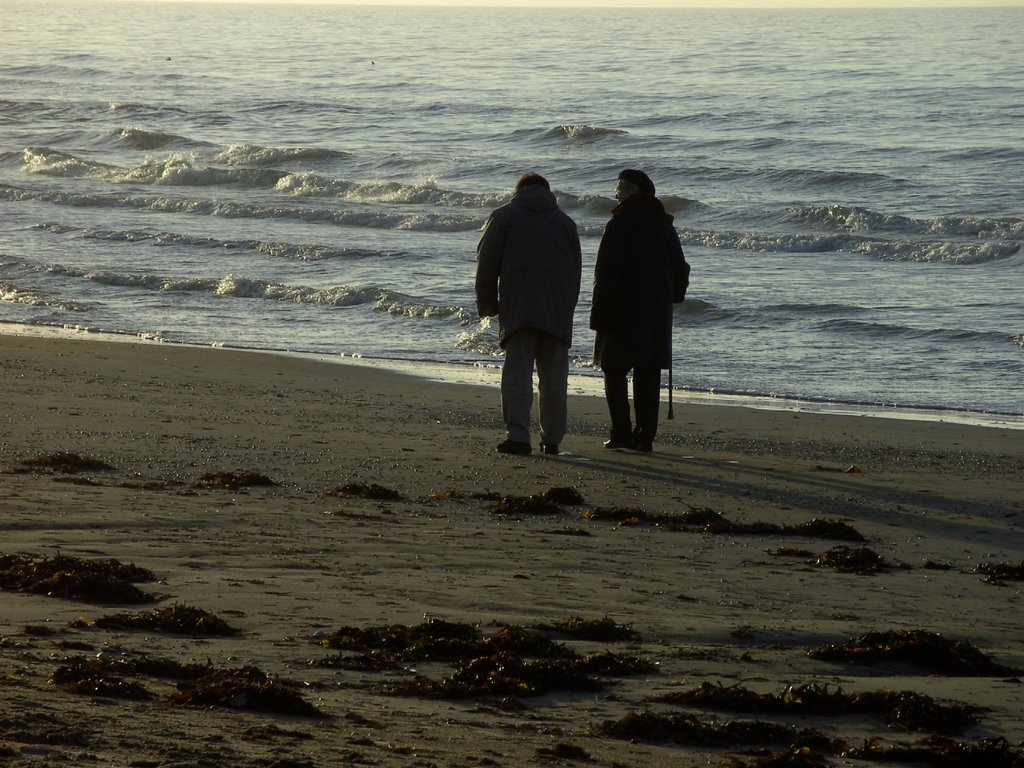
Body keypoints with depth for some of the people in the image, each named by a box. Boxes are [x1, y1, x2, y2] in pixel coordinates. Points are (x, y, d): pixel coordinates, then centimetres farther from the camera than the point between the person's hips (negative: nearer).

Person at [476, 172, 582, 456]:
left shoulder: (504, 216, 8)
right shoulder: (565, 222, 17)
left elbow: (487, 261, 2)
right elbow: (576, 267, 18)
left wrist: (487, 302, 8)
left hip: (518, 306, -3)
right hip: (557, 312, 3)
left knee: (517, 373, -7)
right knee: (554, 377, 9)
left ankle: (518, 435, -19)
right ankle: (552, 439, 10)